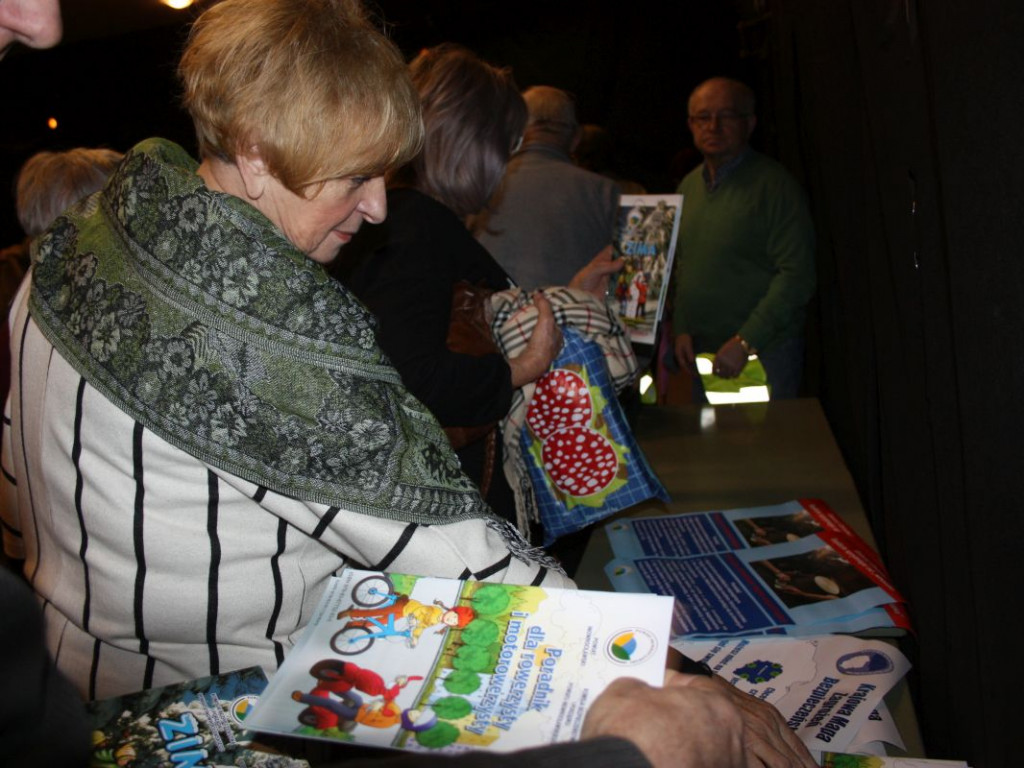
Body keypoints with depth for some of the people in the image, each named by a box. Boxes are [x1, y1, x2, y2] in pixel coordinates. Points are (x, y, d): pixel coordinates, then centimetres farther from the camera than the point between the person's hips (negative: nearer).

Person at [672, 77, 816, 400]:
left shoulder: (773, 183, -10)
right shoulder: (689, 185, 10)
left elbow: (797, 276, -15)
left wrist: (745, 342, -19)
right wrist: (681, 329, 5)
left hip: (763, 353, -5)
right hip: (701, 355, 6)